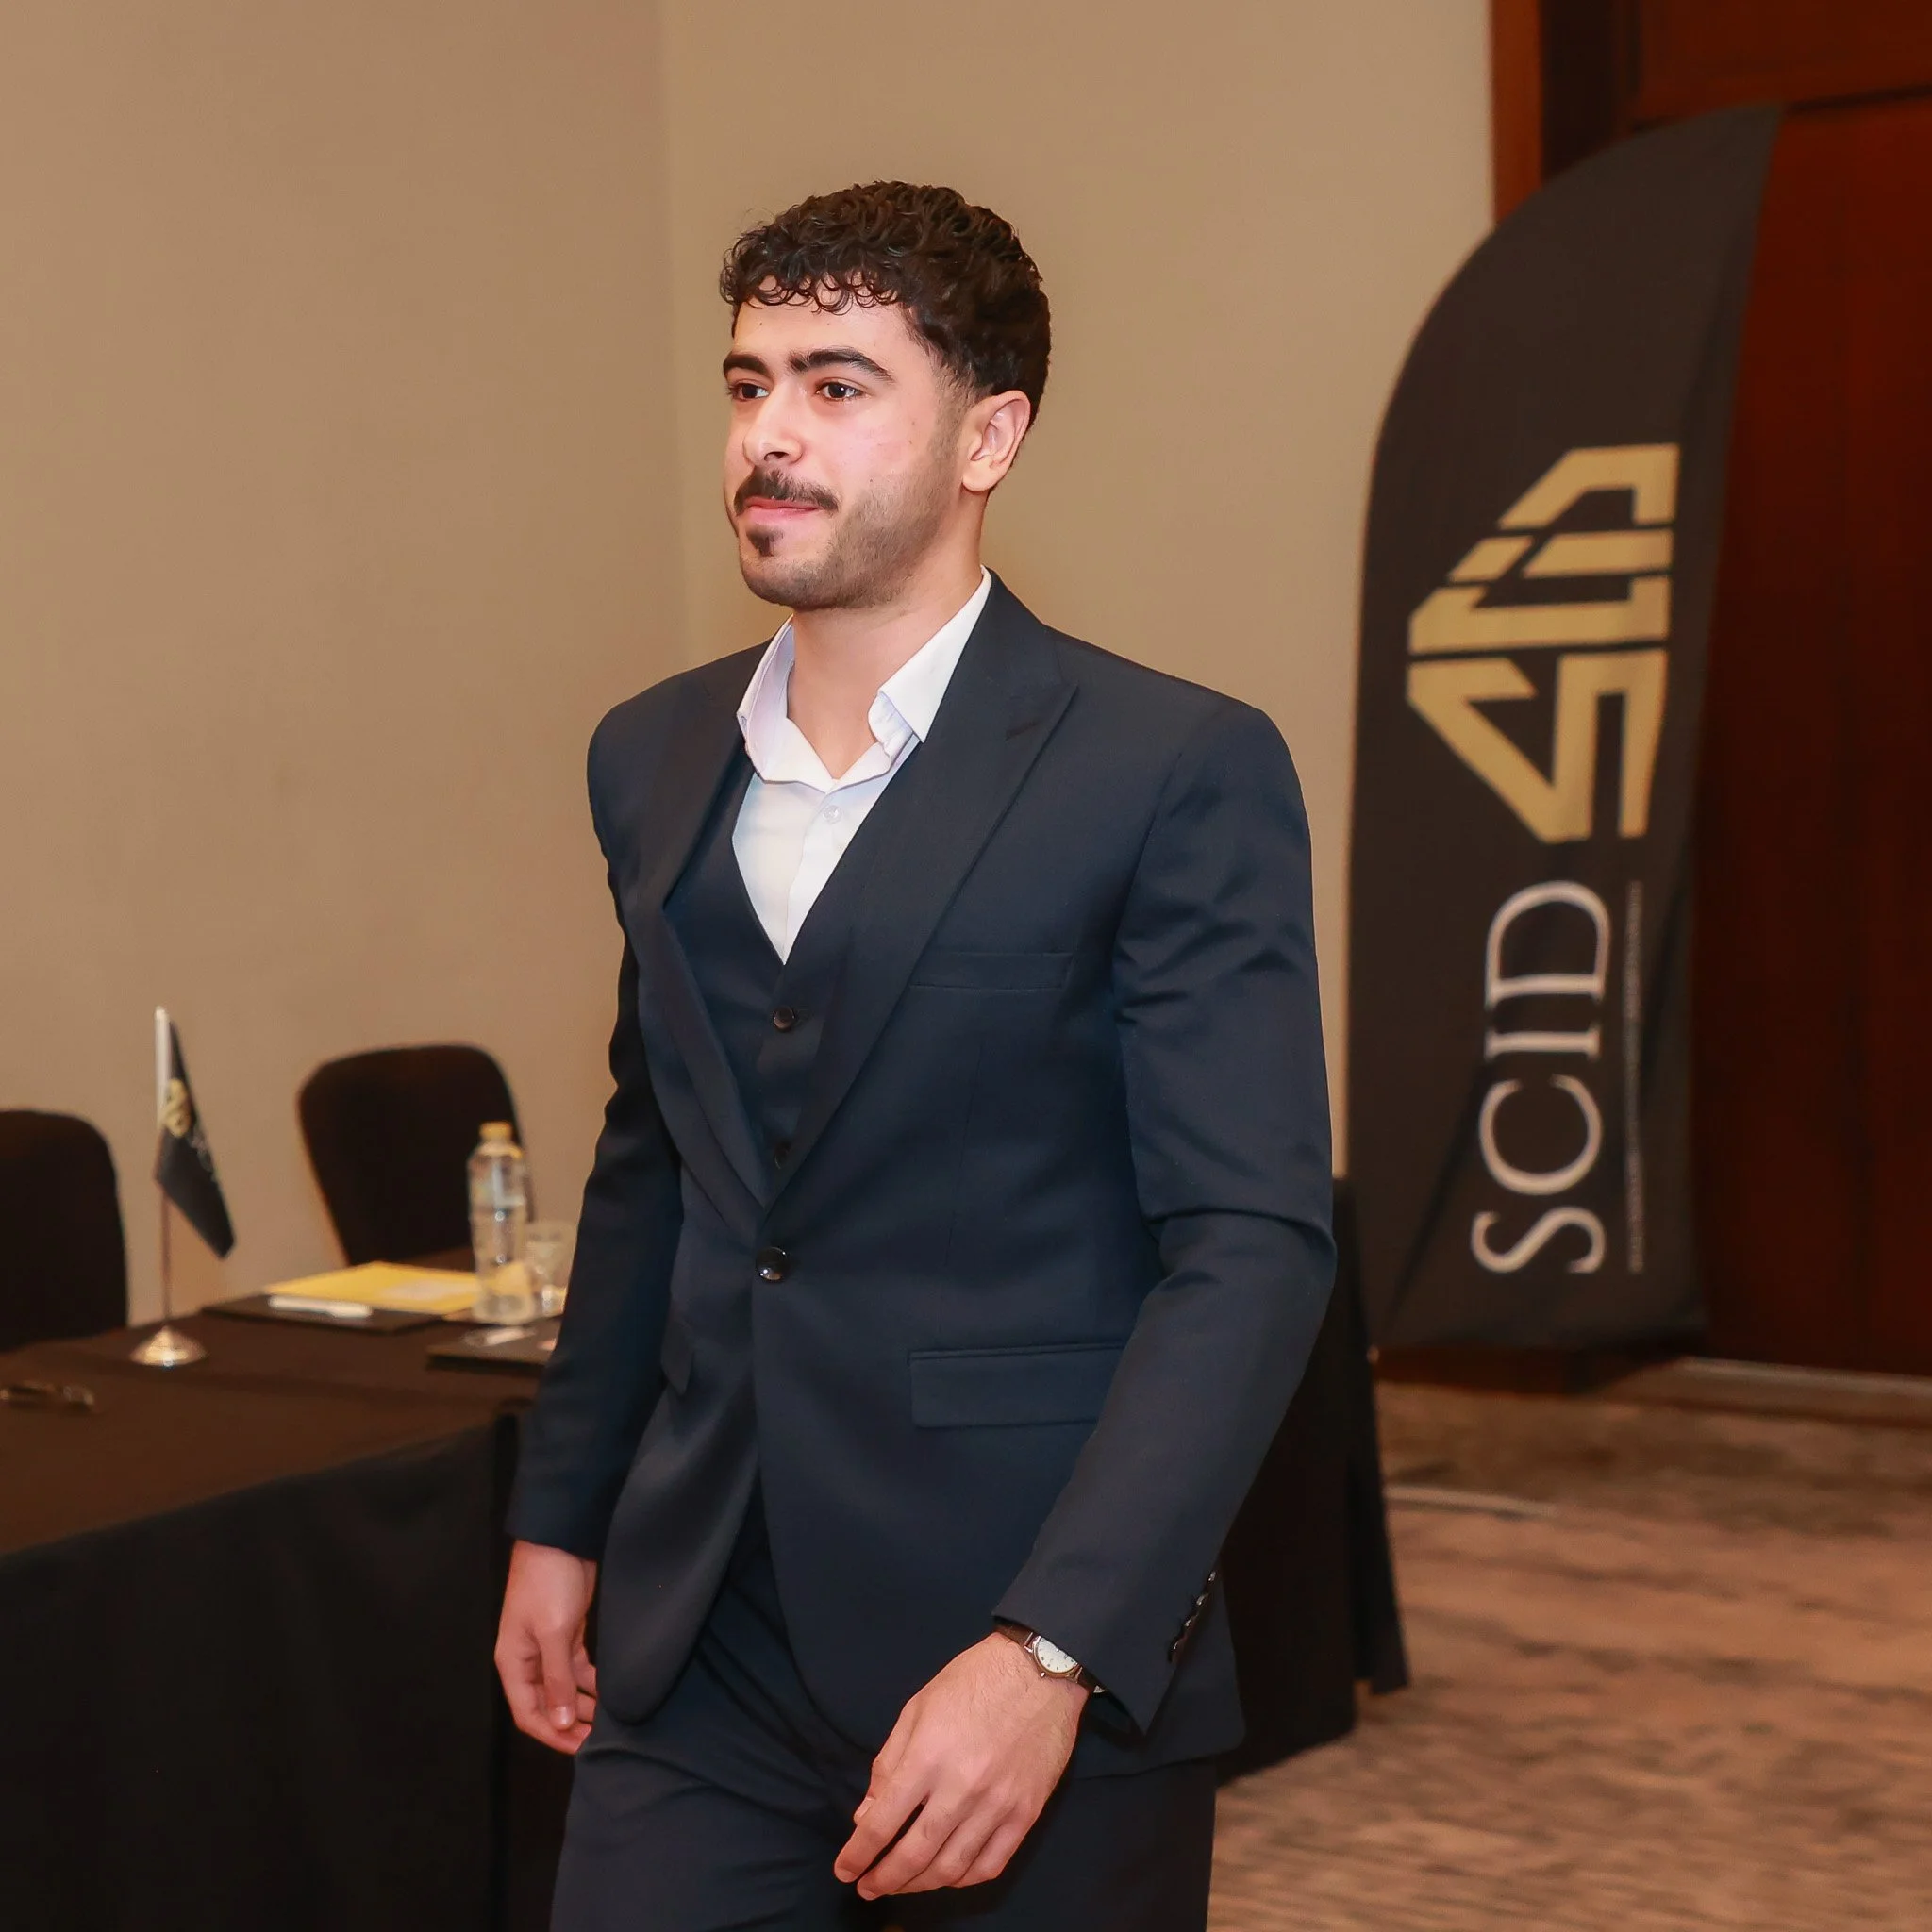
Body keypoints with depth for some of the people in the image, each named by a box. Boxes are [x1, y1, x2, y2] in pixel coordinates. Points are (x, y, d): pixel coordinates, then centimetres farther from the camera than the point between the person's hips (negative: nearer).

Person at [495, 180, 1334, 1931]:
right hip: (704, 1658, 5)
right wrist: (560, 1520, 19)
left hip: (1047, 1678, -4)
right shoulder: (652, 759, 10)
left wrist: (1046, 1654, -22)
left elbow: (1251, 1245, -14)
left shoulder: (1178, 772, -10)